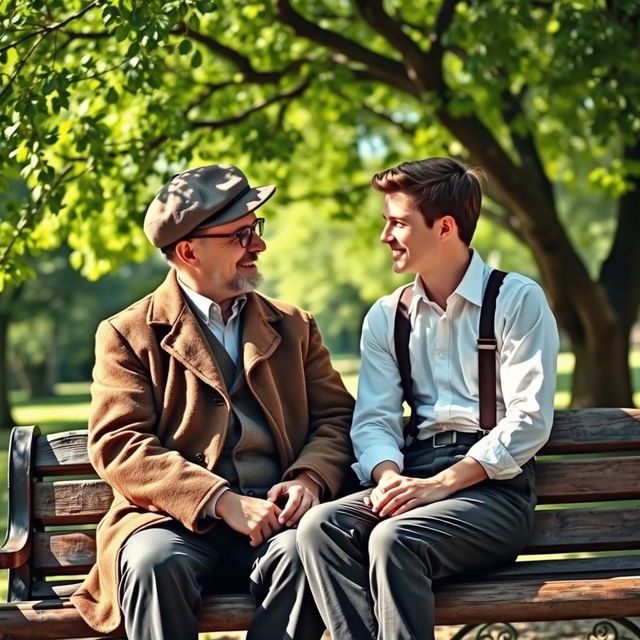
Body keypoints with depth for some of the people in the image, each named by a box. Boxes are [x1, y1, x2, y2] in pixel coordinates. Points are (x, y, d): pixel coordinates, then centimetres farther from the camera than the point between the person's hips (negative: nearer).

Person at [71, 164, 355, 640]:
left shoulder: (295, 327, 22)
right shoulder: (128, 334, 9)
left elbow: (336, 417, 14)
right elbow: (117, 444, -3)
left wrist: (309, 477, -10)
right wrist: (222, 501, -16)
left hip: (274, 513, 2)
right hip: (176, 519, -2)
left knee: (303, 552, -33)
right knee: (154, 562, -36)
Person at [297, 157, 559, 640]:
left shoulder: (517, 301, 1)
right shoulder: (386, 317, 17)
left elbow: (529, 421, -8)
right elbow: (374, 419, 7)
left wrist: (439, 484, -17)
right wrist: (390, 477, -16)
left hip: (494, 485, -5)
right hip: (415, 476, 5)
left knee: (394, 538, -34)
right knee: (320, 525, -26)